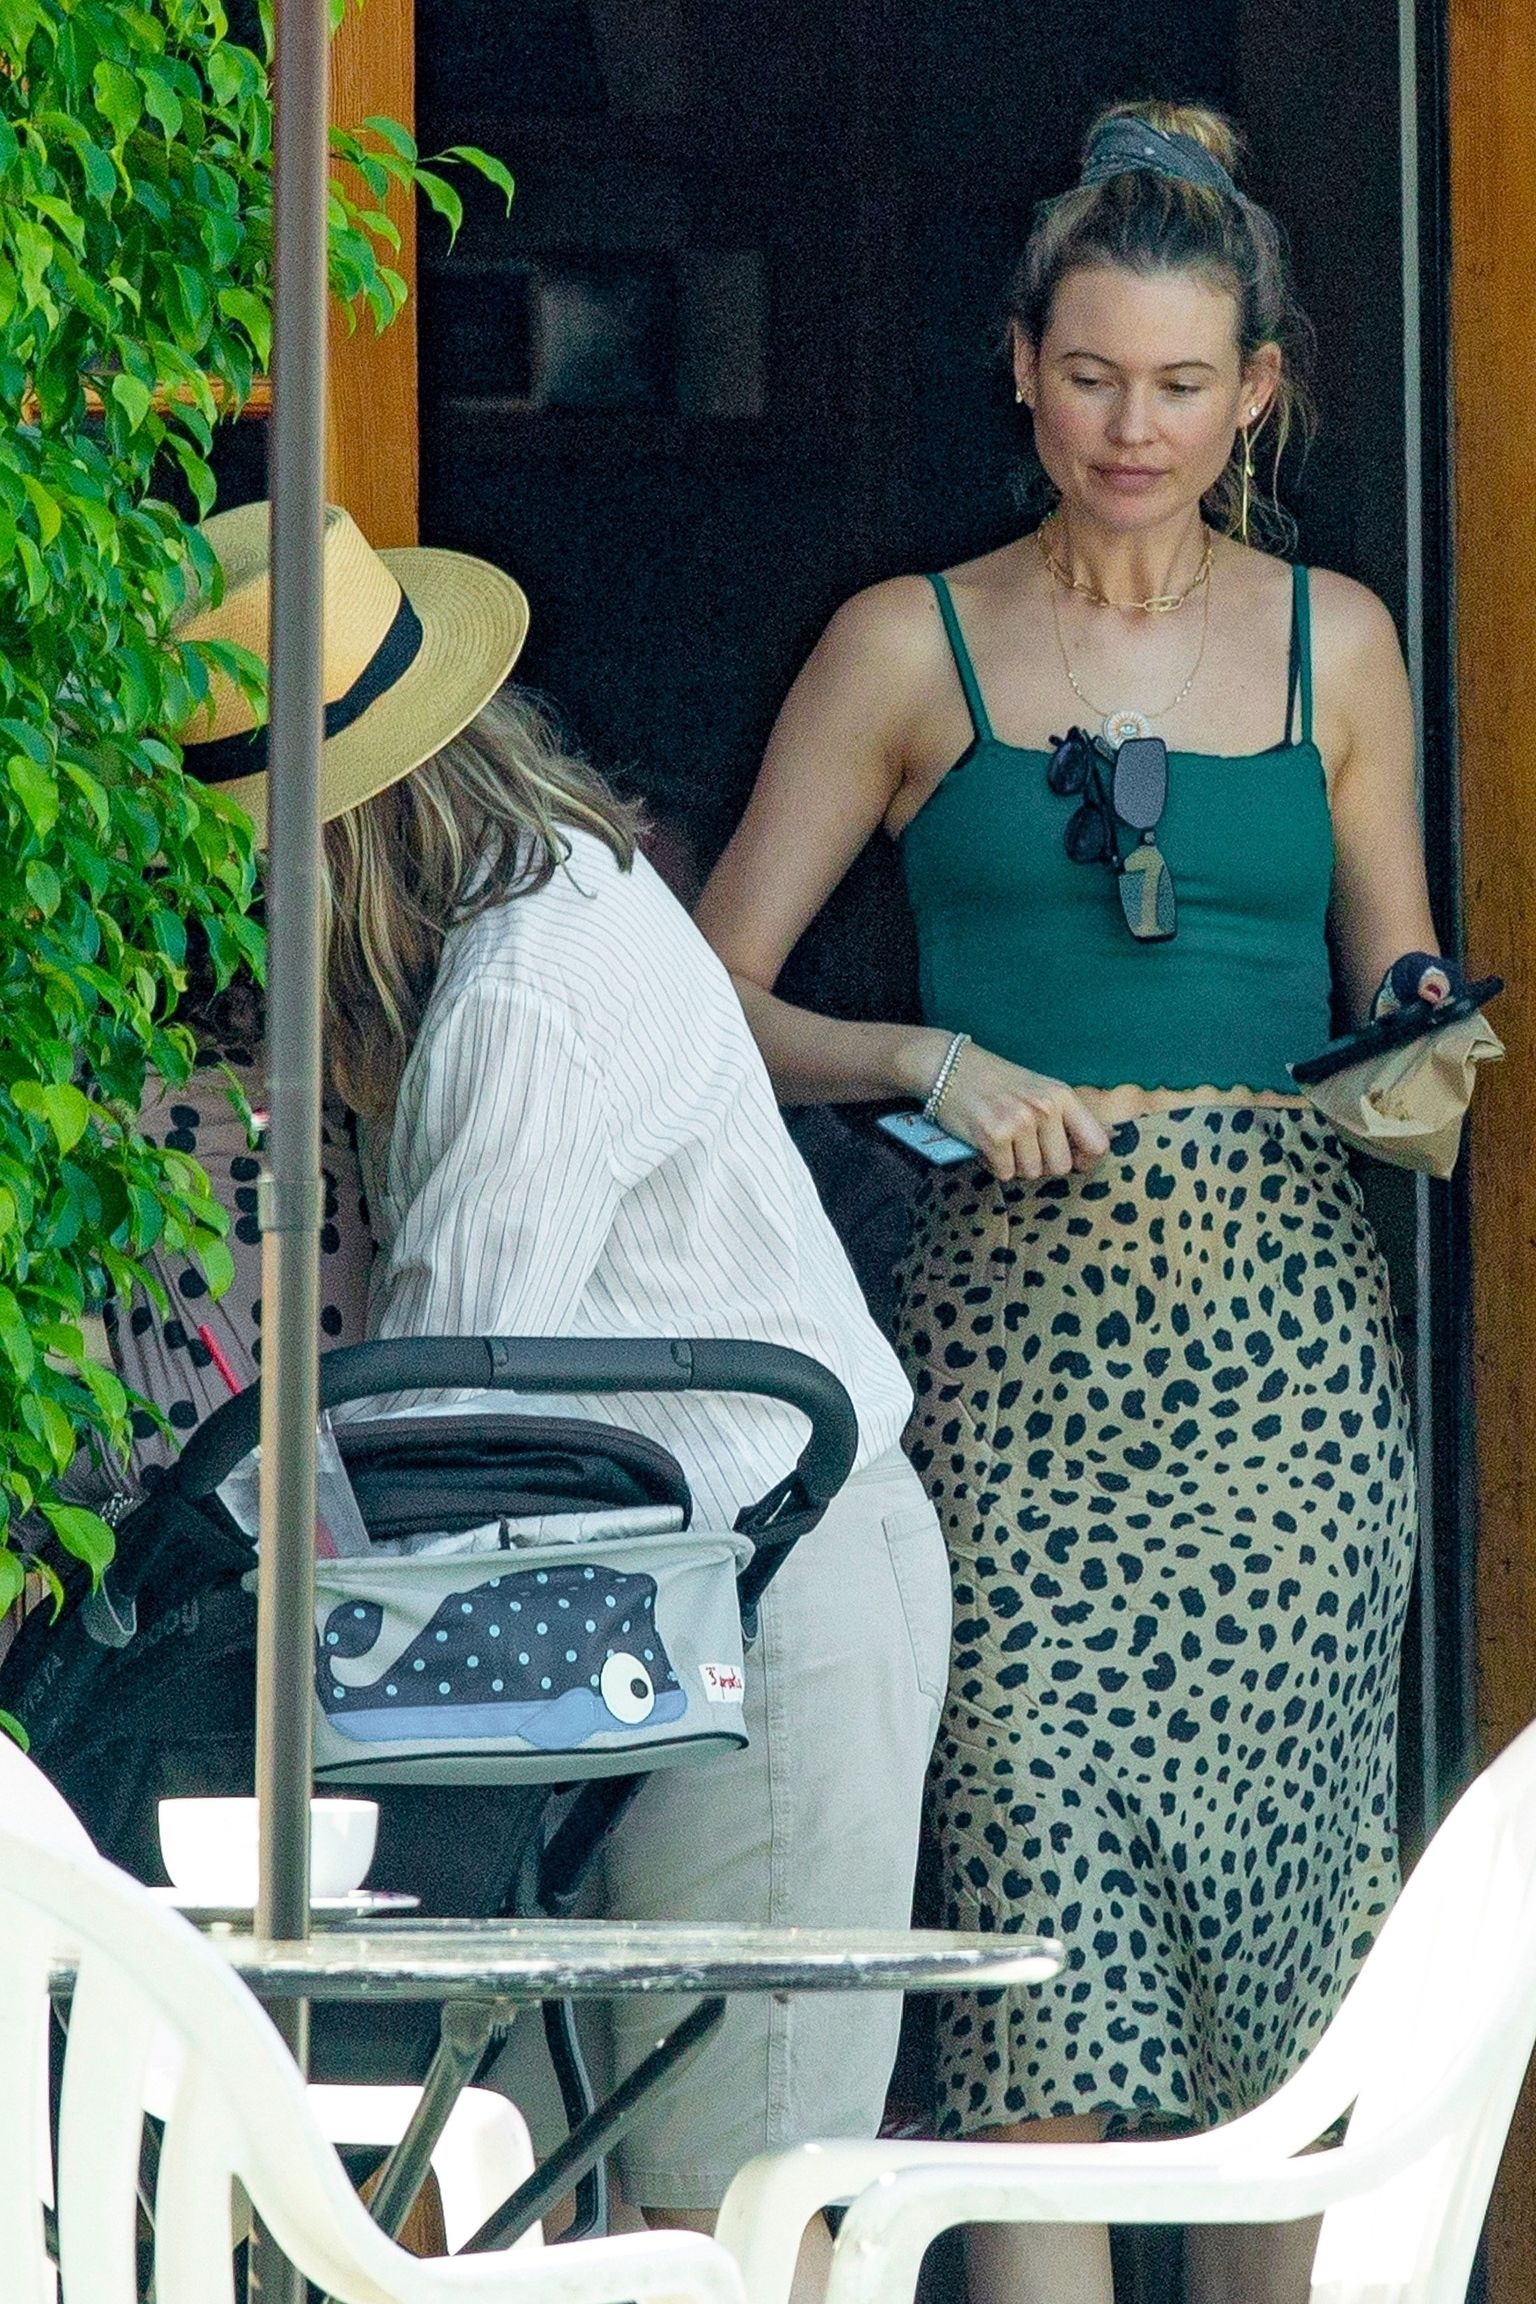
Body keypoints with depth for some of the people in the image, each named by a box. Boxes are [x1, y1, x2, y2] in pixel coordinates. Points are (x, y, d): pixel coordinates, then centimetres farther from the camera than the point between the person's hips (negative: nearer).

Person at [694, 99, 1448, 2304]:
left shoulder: (1331, 640, 12)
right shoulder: (912, 647, 6)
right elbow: (712, 999, 5)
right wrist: (928, 1064, -12)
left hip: (1288, 1334, 2)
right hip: (1020, 1329, -2)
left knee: (1290, 1909, 1)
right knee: (1045, 1917, -11)